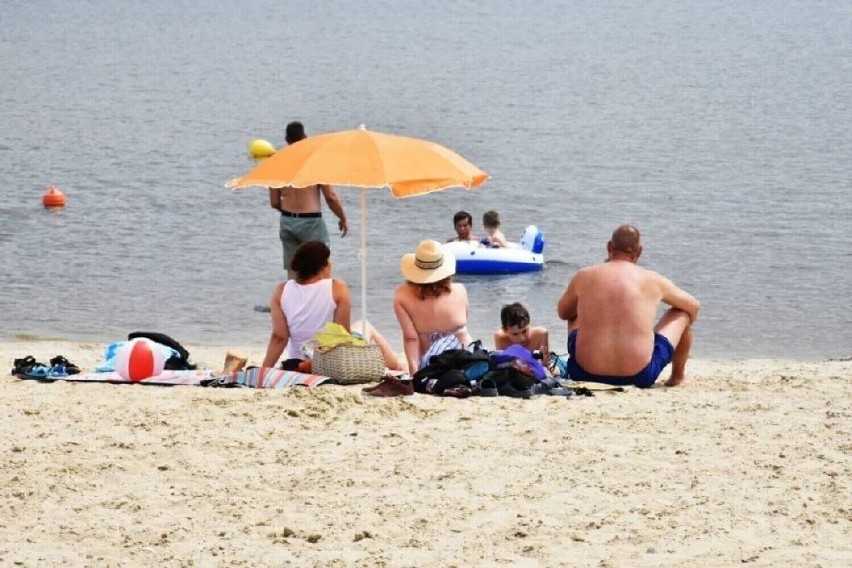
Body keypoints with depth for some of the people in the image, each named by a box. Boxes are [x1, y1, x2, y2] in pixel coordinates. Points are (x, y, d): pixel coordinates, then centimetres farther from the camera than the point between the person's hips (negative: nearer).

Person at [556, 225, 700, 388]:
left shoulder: (583, 277, 4)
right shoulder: (652, 280, 2)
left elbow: (563, 312, 25)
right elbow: (694, 307, 21)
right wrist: (683, 330, 41)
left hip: (585, 373, 2)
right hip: (639, 376, -2)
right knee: (681, 313, 22)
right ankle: (678, 376, 41)